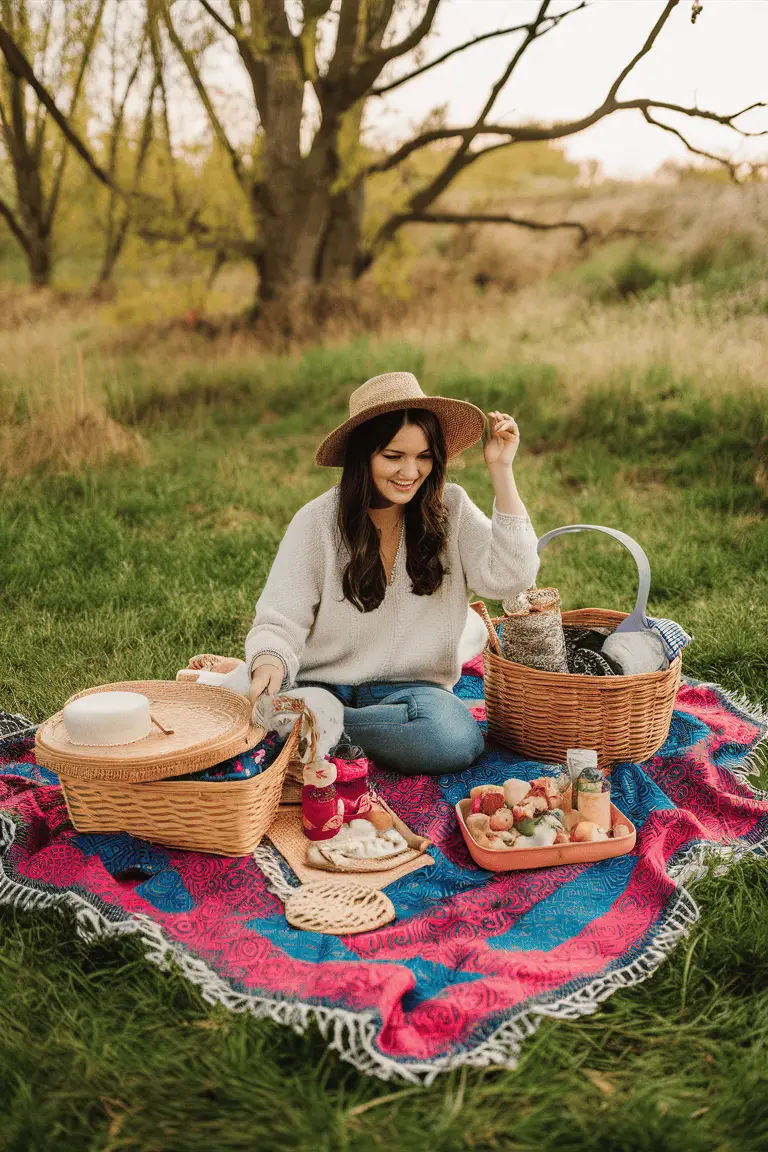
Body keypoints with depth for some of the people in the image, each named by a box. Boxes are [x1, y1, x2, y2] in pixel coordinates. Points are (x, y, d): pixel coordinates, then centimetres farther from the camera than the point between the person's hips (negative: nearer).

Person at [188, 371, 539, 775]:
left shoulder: (450, 508, 1)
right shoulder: (317, 522, -6)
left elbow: (509, 577, -10)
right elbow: (280, 621, -7)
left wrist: (501, 472, -12)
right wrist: (269, 662, -31)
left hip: (411, 689, 4)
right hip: (322, 684, -3)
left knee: (456, 740, -33)